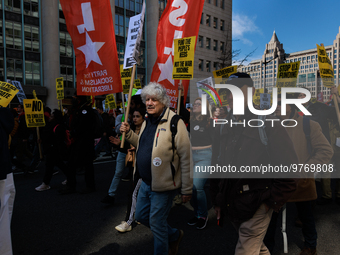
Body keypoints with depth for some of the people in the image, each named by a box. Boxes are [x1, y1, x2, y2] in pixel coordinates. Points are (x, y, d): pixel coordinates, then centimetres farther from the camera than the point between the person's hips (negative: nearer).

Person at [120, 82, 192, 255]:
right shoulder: (148, 121, 8)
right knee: (141, 216, 21)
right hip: (146, 182, 9)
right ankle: (174, 236, 41)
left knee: (156, 223, 5)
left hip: (163, 184, -9)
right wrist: (128, 133, 6)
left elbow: (186, 158, -19)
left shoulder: (174, 122, -19)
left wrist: (187, 189, -17)